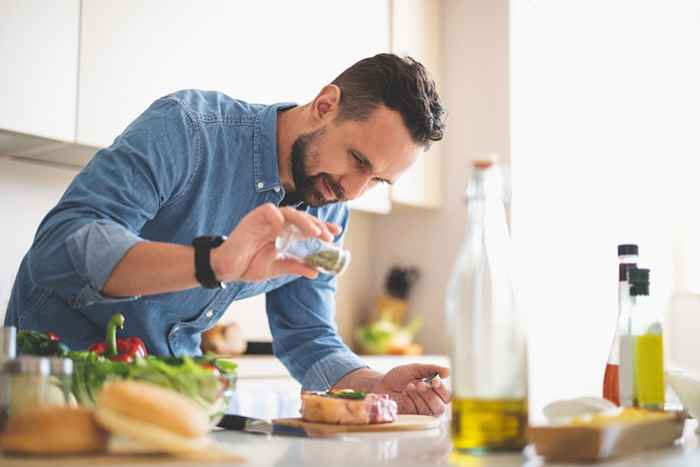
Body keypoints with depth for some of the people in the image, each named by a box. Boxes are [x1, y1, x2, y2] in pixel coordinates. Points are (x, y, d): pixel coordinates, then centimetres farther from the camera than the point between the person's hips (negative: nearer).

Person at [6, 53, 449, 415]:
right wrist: (214, 261, -49)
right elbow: (57, 246, -35)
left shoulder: (328, 216, -5)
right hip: (59, 350, -4)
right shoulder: (188, 126, -25)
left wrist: (380, 386, -18)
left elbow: (307, 338, 2)